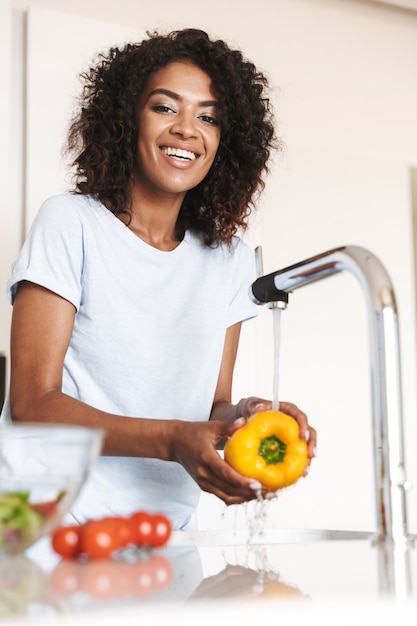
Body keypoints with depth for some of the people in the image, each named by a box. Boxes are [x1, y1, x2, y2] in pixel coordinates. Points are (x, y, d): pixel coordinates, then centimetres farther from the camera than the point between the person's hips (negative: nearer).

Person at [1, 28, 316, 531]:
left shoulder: (229, 259, 10)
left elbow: (212, 405, 11)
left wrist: (246, 414, -12)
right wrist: (172, 441, -21)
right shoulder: (69, 223, -3)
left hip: (164, 524, 6)